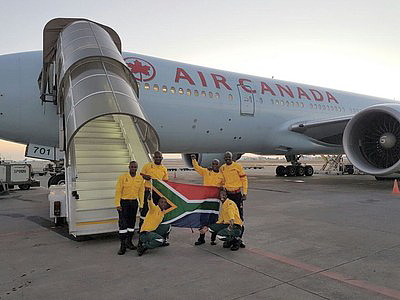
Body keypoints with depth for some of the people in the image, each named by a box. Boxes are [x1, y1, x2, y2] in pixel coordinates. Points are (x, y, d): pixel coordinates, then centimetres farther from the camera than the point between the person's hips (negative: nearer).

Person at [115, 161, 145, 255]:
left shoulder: (140, 178, 3)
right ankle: (122, 245, -2)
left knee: (132, 222, 12)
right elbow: (118, 191, -8)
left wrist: (141, 204, 6)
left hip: (134, 202, 4)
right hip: (124, 202, -4)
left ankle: (129, 242, 26)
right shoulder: (122, 177, -8)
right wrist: (118, 204, -13)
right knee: (123, 223, -7)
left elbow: (141, 192, 8)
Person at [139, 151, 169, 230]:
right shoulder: (147, 165, 4)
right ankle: (141, 227, 11)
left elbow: (165, 181, 14)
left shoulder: (164, 169, 10)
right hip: (148, 190, -2)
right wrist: (145, 177, -13)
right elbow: (141, 175, 7)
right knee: (145, 208, -1)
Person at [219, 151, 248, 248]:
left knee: (239, 216, -3)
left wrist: (244, 193, -7)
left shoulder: (238, 166, -4)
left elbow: (244, 179, -3)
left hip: (237, 194, -3)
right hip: (227, 194, 4)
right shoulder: (222, 169, 7)